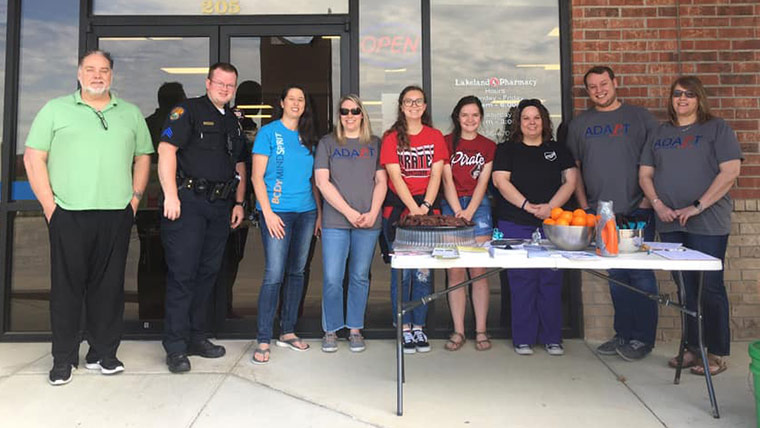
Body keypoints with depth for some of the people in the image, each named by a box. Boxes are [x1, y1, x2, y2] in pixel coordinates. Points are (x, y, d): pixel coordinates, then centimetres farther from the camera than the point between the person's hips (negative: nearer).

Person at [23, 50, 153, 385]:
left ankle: (103, 353, 20)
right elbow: (33, 157, 3)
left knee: (109, 286, 7)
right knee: (67, 285, 4)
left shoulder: (131, 114, 14)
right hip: (68, 215, -2)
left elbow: (143, 157, 17)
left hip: (117, 215, 2)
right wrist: (49, 205, -4)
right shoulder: (55, 109, 7)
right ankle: (63, 359, 17)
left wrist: (135, 197, 6)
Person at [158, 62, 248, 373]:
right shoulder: (188, 110, -1)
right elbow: (166, 149, -12)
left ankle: (197, 338, 21)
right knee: (182, 274, -5)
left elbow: (239, 166, 23)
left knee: (208, 273, 10)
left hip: (220, 206, 7)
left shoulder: (234, 122, 20)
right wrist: (171, 196, -19)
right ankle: (176, 347, 3)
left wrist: (238, 202, 13)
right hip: (188, 201, -7)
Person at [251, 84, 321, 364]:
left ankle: (288, 332, 21)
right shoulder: (268, 132, 0)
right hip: (277, 211, -5)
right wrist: (268, 213, -13)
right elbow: (257, 177, -5)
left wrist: (319, 211, 10)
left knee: (297, 272, 10)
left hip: (306, 212, 6)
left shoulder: (308, 137, 14)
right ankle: (263, 340, 1)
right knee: (274, 275, -9)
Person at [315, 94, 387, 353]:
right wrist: (349, 212, -9)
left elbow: (381, 181, 7)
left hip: (368, 222, 2)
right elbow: (322, 181, -2)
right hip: (335, 221, -1)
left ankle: (355, 329, 21)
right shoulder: (327, 143, 7)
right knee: (332, 279, -1)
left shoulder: (375, 144, 12)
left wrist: (372, 213, -7)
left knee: (360, 277, 8)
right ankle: (331, 331, 16)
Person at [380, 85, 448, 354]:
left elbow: (436, 175, 2)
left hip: (428, 209, 2)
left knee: (423, 271, 3)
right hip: (397, 210, -2)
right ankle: (404, 329, 10)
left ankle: (419, 327, 14)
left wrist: (425, 207, -11)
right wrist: (414, 209, -16)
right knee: (401, 271, -1)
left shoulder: (435, 137, 11)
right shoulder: (391, 138, 5)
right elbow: (395, 176, -5)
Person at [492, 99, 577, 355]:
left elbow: (570, 181, 6)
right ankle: (523, 339, 9)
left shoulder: (558, 150, 14)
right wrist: (527, 205, -15)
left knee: (551, 281, 2)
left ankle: (552, 338, 14)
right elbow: (501, 181, -4)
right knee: (521, 280, -1)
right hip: (516, 225, -2)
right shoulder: (507, 150, 8)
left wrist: (550, 206, -10)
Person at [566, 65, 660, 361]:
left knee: (641, 275, -2)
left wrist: (648, 201, -7)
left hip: (637, 212, -3)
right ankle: (623, 335, 20)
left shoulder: (640, 117, 5)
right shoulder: (579, 124, 12)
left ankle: (642, 338, 10)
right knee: (616, 276, 10)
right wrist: (585, 207, 4)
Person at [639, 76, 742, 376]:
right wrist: (658, 204, -4)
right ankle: (692, 348, 21)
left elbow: (731, 171, -8)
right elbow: (645, 174, 12)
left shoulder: (716, 128, 2)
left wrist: (698, 206, -14)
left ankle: (717, 354, 10)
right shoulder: (660, 133, 14)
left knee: (710, 287, -2)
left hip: (708, 223, -4)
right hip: (670, 224, 4)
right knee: (685, 287, 10)